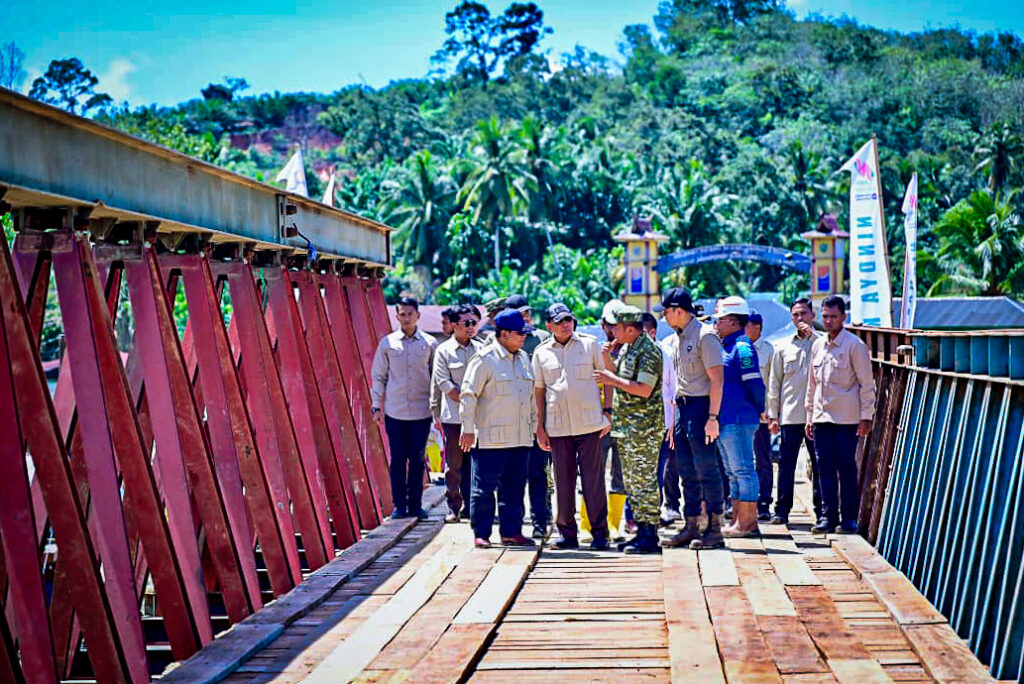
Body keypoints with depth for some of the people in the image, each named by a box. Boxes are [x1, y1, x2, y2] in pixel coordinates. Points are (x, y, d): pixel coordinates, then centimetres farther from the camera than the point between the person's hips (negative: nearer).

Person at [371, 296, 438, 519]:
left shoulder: (429, 343, 3)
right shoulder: (387, 343, 3)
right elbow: (378, 376, 9)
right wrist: (376, 406, 4)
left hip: (421, 412, 0)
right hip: (395, 412, 0)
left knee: (418, 459, 4)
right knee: (398, 460, 3)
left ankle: (415, 505, 13)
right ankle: (399, 505, 11)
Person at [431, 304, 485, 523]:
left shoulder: (481, 349, 10)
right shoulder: (444, 350, 2)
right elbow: (443, 383, -4)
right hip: (453, 416, -2)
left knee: (474, 463, 3)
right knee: (453, 465, 0)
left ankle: (470, 507, 10)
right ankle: (453, 507, 8)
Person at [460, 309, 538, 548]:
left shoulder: (523, 358, 15)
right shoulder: (484, 359, -8)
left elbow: (531, 394, 23)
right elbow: (468, 395, -9)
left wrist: (534, 426, 21)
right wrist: (468, 430, -11)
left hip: (520, 438, 7)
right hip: (491, 438, -7)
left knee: (514, 487, 9)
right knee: (484, 487, -1)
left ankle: (511, 531, 17)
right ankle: (481, 534, 7)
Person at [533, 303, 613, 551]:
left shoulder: (590, 344, 5)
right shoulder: (541, 352, 8)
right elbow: (539, 390, 13)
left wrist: (607, 411, 0)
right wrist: (540, 426, 8)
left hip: (589, 423, -2)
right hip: (557, 426, 2)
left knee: (593, 479, -1)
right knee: (563, 481, 5)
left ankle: (600, 532, 6)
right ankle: (567, 533, 14)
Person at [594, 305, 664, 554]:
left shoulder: (648, 351, -15)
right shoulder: (626, 347, 14)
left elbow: (644, 389, -22)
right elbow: (619, 374, 23)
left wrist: (612, 379, -17)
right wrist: (608, 358, 6)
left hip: (644, 426, -10)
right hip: (626, 425, 10)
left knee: (644, 480, -8)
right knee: (632, 480, 13)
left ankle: (649, 537, -4)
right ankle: (641, 530, 20)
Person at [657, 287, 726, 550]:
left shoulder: (705, 335, -12)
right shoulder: (680, 337, 16)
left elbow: (717, 379, -16)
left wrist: (712, 417, -20)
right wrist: (674, 417, 19)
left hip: (700, 407, -9)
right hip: (682, 407, 9)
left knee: (706, 470, -5)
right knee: (687, 472, 11)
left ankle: (714, 530, 2)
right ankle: (691, 528, 17)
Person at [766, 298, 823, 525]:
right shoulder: (783, 347, 12)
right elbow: (774, 383, 13)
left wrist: (812, 336, -11)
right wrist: (773, 415, 7)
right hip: (789, 415, 1)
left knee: (819, 464, 2)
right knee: (786, 463, 1)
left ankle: (821, 510, 10)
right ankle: (782, 511, 6)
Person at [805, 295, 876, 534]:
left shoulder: (855, 345, -5)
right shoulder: (817, 346, 13)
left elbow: (866, 383, -5)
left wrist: (866, 417, -9)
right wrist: (809, 416, 16)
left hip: (846, 418, -5)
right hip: (821, 418, 5)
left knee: (847, 468, -2)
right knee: (825, 469, 4)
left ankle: (849, 518, 6)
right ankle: (828, 516, 9)